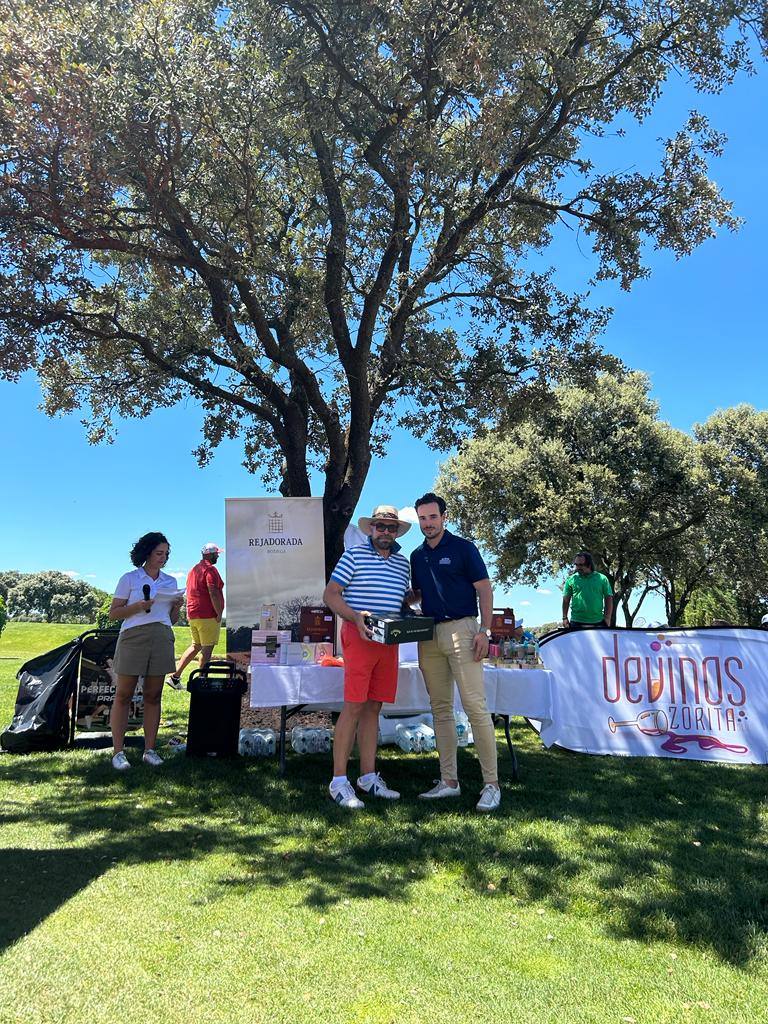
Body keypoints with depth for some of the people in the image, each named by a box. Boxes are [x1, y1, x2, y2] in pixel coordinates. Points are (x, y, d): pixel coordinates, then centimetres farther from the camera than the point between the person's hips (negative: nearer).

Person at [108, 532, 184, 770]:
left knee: (153, 696, 6)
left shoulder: (170, 582, 14)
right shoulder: (129, 579, 2)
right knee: (124, 695, -1)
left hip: (162, 640, 4)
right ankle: (118, 752, 4)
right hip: (134, 637, -4)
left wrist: (177, 606, -2)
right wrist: (138, 606, -15)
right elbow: (113, 613, -1)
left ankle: (149, 750, 12)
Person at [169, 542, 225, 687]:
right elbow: (213, 593, -20)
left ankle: (175, 676, 15)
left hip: (192, 614, 9)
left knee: (196, 646, 18)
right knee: (207, 648, -3)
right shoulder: (210, 569, -11)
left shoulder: (194, 569, 18)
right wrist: (219, 614, -15)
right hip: (207, 616, -9)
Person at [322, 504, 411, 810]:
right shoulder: (354, 555, -2)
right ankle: (339, 781, -1)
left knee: (373, 707, 10)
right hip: (359, 636, -6)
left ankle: (368, 776, 18)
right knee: (354, 707, -8)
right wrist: (356, 617, -20)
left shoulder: (403, 563, 16)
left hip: (389, 641, 6)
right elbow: (330, 595, -5)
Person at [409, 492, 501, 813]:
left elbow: (484, 589, -4)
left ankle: (491, 784, -3)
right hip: (429, 635, 6)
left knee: (475, 706, -9)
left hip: (461, 629, -6)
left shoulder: (462, 548, -2)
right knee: (440, 709, 9)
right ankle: (448, 780, 16)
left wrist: (484, 631, -13)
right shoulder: (417, 556, 15)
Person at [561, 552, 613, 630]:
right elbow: (566, 600, 7)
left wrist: (607, 618, -1)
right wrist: (565, 618, 0)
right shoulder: (571, 580, 5)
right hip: (576, 623, 0)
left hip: (598, 622, 0)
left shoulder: (602, 579, 5)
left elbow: (609, 599, 7)